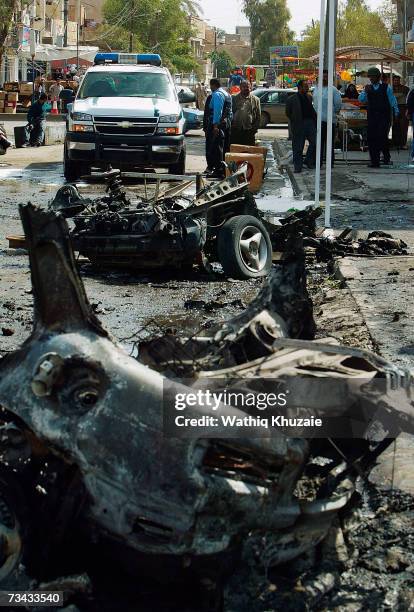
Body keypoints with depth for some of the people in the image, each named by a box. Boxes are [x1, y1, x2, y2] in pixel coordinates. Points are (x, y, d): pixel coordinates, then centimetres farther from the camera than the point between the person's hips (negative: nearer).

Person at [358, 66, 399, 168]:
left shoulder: (386, 87, 3)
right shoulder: (368, 88, 13)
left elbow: (393, 101, 5)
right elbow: (361, 99, 3)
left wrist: (396, 113, 3)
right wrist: (365, 91, -14)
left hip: (384, 116, -4)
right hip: (372, 117, 4)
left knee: (382, 136, -15)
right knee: (371, 138, -1)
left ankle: (386, 157, 6)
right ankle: (374, 161, 5)